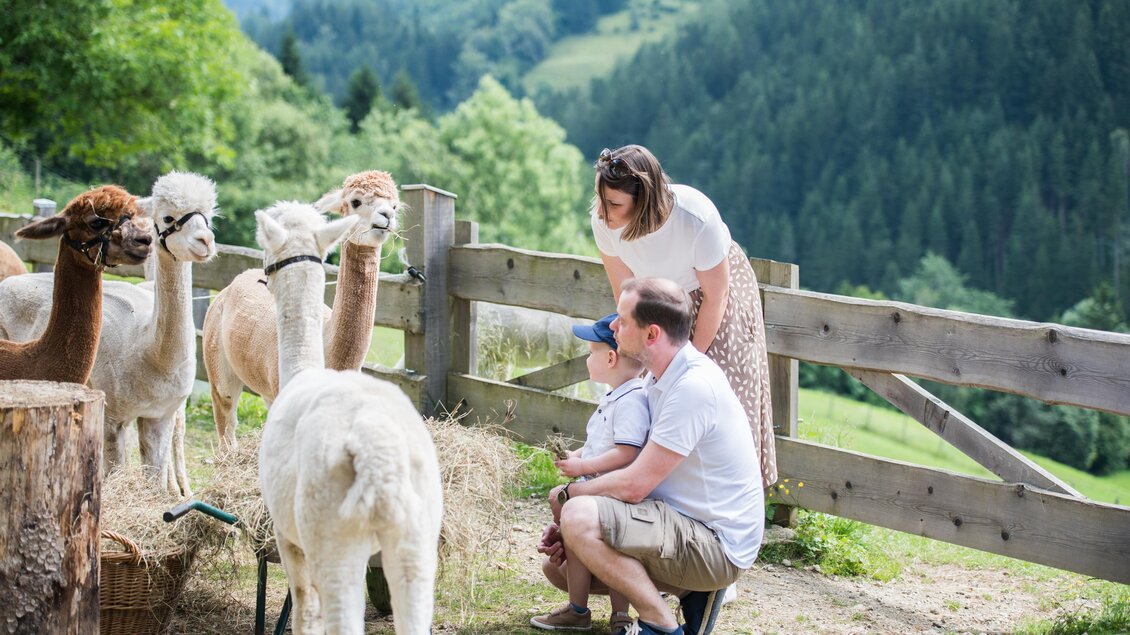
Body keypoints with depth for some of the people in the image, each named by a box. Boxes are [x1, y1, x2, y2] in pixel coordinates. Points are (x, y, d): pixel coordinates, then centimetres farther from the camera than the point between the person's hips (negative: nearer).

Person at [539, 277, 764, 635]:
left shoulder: (694, 387, -24)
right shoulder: (659, 378, 8)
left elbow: (634, 485, -24)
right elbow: (635, 469, 13)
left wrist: (566, 496, -7)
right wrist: (569, 523, 1)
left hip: (717, 548, -10)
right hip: (685, 529, 10)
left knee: (580, 515, -27)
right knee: (558, 566, 15)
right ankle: (690, 592, 9)